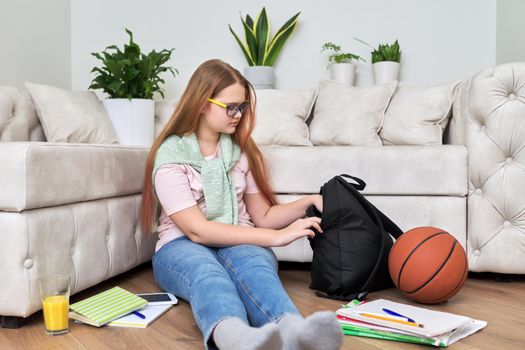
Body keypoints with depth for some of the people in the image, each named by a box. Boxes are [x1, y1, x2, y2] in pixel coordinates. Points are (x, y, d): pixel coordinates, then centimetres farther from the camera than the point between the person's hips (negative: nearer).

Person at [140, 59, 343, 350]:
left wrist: (309, 202, -6)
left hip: (238, 243, 3)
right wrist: (276, 237, -20)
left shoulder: (241, 150, 10)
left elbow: (263, 216, 12)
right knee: (207, 272, -40)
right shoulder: (170, 158, -7)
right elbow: (197, 231, -17)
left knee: (253, 263, -35)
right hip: (183, 247, -3)